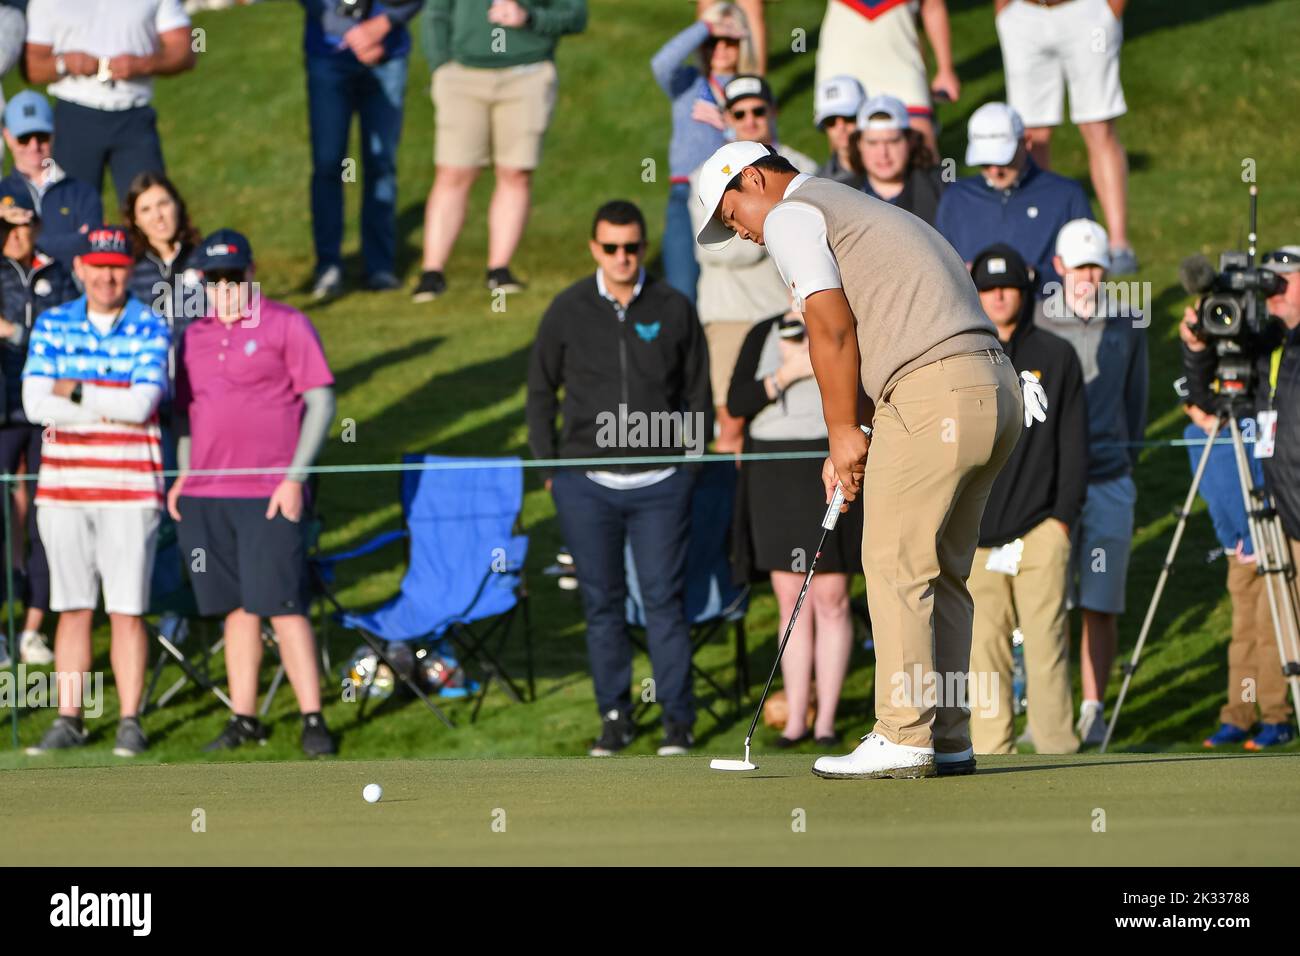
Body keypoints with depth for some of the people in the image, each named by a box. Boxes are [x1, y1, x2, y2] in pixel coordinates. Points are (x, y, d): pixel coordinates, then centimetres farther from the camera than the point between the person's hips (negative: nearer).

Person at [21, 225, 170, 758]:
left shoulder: (150, 329, -1)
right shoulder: (52, 325, 6)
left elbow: (141, 404, -14)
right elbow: (35, 403, -7)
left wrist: (76, 393, -8)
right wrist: (115, 408, -12)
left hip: (128, 491, -2)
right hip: (62, 488, 2)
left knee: (127, 611, -1)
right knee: (72, 609, 7)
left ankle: (131, 722, 5)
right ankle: (68, 721, 12)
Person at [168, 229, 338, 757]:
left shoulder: (285, 325, -2)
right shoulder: (196, 335, 14)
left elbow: (320, 402, -4)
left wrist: (295, 478, -11)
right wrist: (183, 474, 8)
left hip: (269, 493, -5)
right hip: (203, 496, 5)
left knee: (283, 606, -9)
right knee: (236, 609, 8)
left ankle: (313, 720, -7)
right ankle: (243, 719, 12)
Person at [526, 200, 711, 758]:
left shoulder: (673, 310, 2)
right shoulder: (569, 311, 3)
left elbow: (697, 392, 11)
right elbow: (540, 389, 12)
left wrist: (690, 457, 6)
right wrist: (548, 466, 7)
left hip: (660, 482, -1)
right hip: (586, 484, 1)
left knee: (664, 601, -3)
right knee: (602, 605, 4)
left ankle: (679, 719, 2)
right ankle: (614, 716, 12)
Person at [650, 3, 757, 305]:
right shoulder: (688, 82, 11)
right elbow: (662, 64, -12)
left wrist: (725, 124, -4)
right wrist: (704, 27, -7)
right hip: (688, 197, 0)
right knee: (682, 298, -9)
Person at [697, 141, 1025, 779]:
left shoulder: (790, 217, 2)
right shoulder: (861, 212, 31)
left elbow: (832, 329, -7)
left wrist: (843, 433, 1)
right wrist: (850, 448, 18)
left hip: (933, 392, -9)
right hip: (996, 389, 9)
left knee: (896, 567, -5)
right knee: (941, 575, 13)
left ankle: (904, 739, -6)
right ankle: (948, 739, 14)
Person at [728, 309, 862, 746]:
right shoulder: (763, 336, 8)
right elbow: (736, 403, -2)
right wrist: (786, 374, -14)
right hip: (773, 478, 3)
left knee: (831, 599, -4)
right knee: (791, 601, 5)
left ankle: (826, 718, 2)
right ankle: (795, 718, 8)